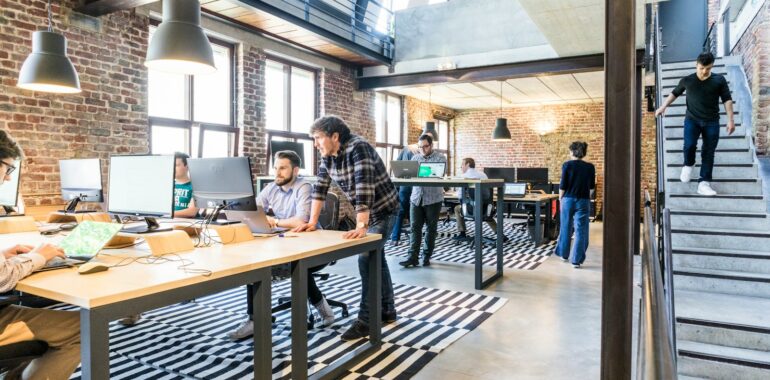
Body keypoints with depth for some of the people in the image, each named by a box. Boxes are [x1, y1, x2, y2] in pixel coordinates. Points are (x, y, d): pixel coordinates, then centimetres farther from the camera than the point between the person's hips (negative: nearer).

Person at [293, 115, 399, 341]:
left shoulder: (358, 148, -28)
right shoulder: (327, 156, -4)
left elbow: (364, 188, -37)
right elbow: (320, 187, -2)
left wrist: (361, 226, -43)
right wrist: (312, 222, -8)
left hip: (383, 210, -8)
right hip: (366, 212, 9)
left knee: (367, 260, -13)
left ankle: (366, 320, -3)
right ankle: (387, 311, 29)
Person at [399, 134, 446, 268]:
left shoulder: (440, 158, -2)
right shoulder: (415, 158, 12)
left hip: (433, 199, -3)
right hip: (416, 197, 3)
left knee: (431, 228, 6)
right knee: (415, 228, -2)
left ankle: (427, 256, 16)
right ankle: (413, 257, -3)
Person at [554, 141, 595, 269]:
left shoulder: (567, 165, -7)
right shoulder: (590, 167, -2)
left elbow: (562, 186, -7)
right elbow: (592, 185, 7)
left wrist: (560, 199, 5)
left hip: (568, 200, 0)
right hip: (583, 201, 0)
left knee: (566, 228, 15)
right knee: (581, 231, 4)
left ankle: (564, 254, 29)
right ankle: (576, 260, 3)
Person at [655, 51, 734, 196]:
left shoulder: (719, 80, 2)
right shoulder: (687, 80, 2)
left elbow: (727, 99, 3)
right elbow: (675, 93, 19)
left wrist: (730, 119, -3)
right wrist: (663, 106, 9)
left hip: (711, 122, 1)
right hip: (692, 119, 0)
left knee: (708, 152, -3)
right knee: (689, 145, -21)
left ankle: (704, 183, 0)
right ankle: (688, 165, 12)